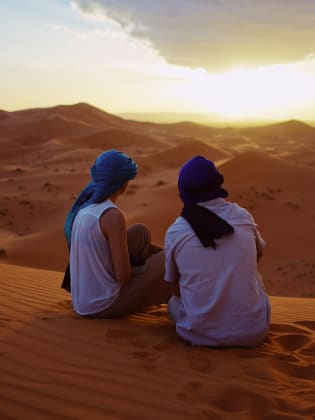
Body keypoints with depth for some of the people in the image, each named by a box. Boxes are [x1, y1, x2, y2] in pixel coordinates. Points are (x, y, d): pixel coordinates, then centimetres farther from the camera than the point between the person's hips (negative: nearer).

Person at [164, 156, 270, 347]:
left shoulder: (175, 232, -6)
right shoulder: (243, 216, -3)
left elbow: (176, 288, 7)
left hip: (200, 335, 0)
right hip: (252, 333, 1)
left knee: (174, 303, 30)